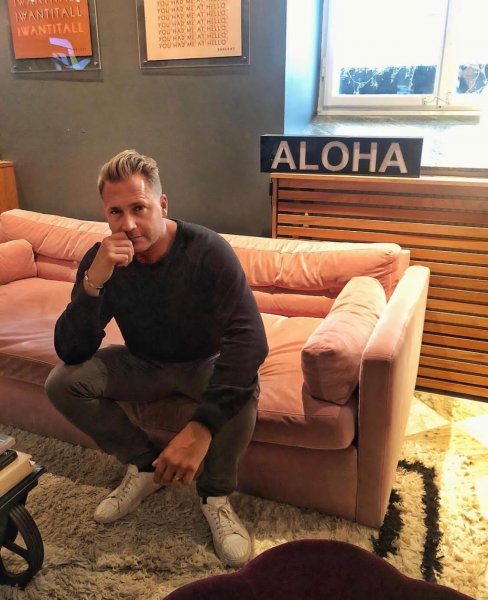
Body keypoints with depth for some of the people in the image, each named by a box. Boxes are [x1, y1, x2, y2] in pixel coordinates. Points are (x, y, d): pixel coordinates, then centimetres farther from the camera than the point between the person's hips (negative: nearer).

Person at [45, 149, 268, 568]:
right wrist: (93, 282, -37)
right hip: (143, 364, 4)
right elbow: (71, 352, -19)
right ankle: (145, 465, 5)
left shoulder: (207, 250, -27)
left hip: (204, 362, -3)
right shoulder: (99, 260, -15)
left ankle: (216, 495, -6)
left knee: (242, 391, -34)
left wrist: (202, 427, -48)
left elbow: (251, 341, -37)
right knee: (62, 383, -16)